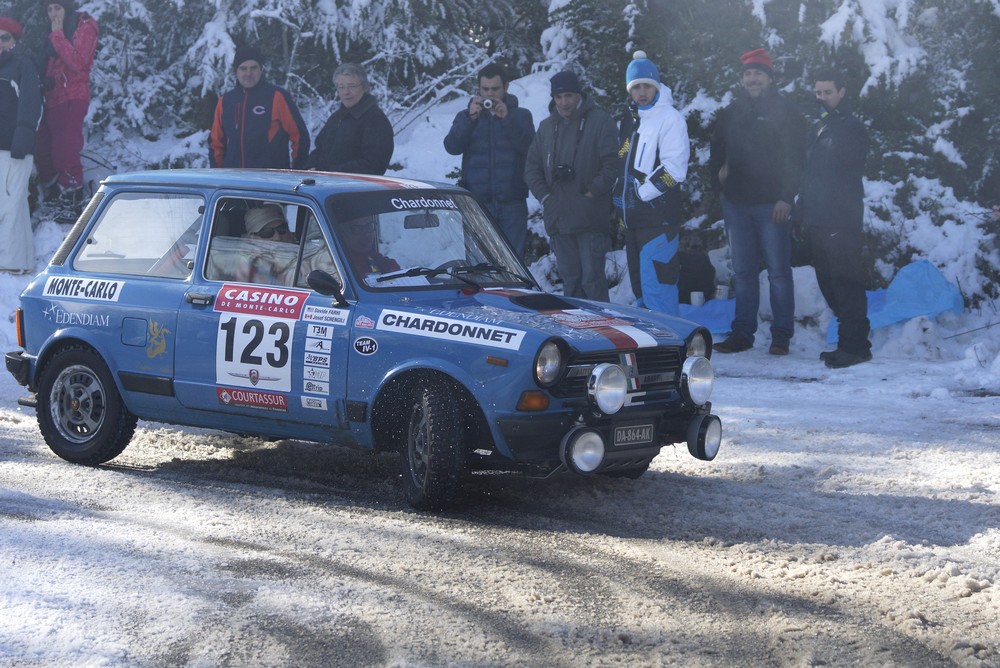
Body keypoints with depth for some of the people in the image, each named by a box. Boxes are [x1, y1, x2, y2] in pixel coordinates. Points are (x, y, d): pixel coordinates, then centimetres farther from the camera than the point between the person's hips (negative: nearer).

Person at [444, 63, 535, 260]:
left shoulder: (521, 116, 12)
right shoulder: (466, 117, 14)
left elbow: (529, 148, -6)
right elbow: (452, 146, -3)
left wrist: (507, 119, -15)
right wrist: (470, 118, -15)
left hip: (512, 203, -1)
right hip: (477, 202, 1)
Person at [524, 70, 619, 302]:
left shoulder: (600, 122, -1)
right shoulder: (546, 127, 16)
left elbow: (612, 163, -8)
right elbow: (532, 167, 17)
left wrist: (592, 192, -13)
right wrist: (544, 195, 3)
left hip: (591, 220, -5)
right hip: (558, 218, 5)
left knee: (592, 279, -8)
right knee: (569, 280, 10)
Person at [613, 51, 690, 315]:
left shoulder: (670, 118, -8)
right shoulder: (630, 120, 18)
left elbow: (673, 169, -16)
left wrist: (641, 194, -13)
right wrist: (622, 200, 12)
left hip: (659, 218, -9)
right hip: (633, 218, 9)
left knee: (656, 288, -13)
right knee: (640, 288, 13)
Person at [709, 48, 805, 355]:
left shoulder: (785, 113, 0)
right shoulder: (731, 114, 14)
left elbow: (796, 158, -5)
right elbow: (717, 151, 24)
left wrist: (786, 197, -12)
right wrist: (718, 174, 6)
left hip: (772, 205, -5)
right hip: (736, 203, 5)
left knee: (778, 271, -3)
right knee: (743, 272, 8)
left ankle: (781, 335, 0)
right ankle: (742, 333, 12)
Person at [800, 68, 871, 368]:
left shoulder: (853, 127, -4)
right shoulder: (817, 128, 19)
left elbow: (849, 158, -20)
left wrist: (831, 121, -18)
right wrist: (803, 209, 14)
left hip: (842, 222, -8)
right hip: (817, 220, 8)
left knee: (845, 283, -10)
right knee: (829, 284, 11)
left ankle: (854, 345, -9)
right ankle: (849, 341, 18)